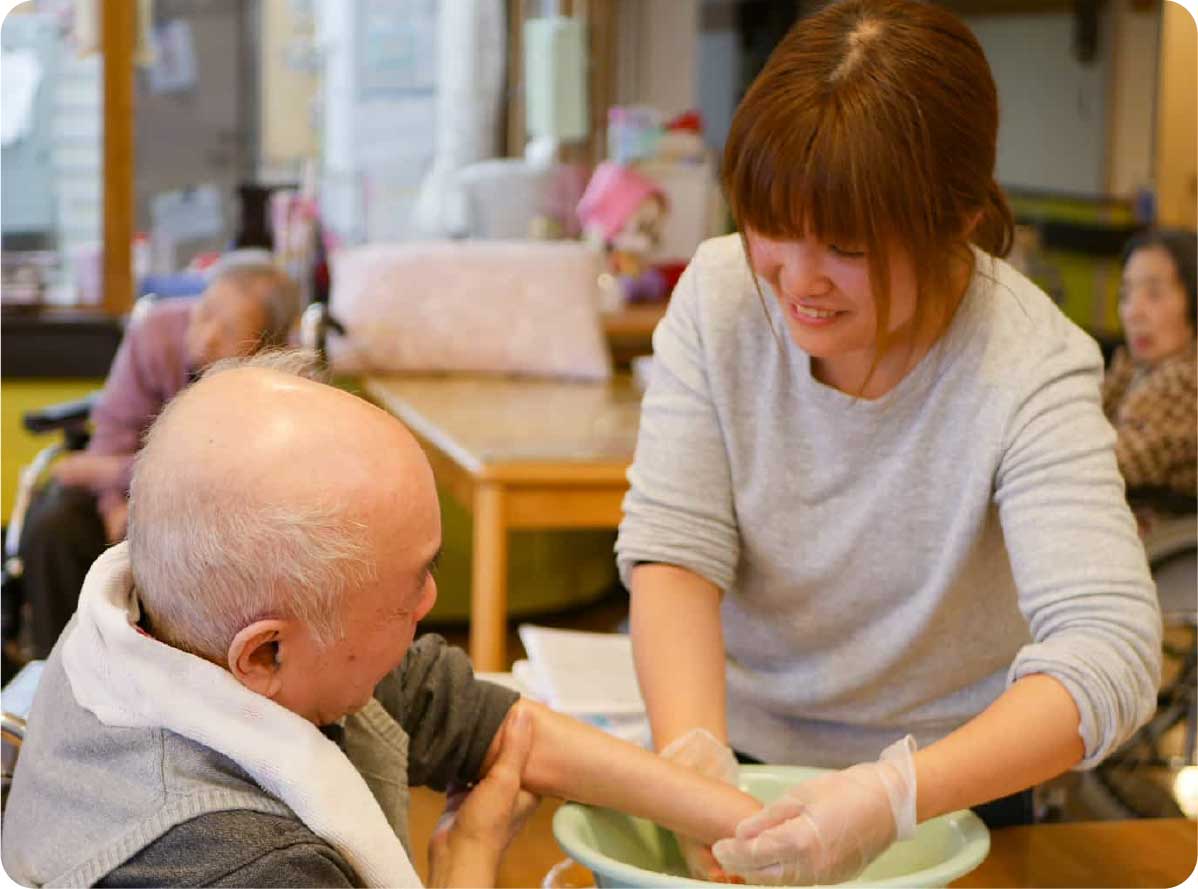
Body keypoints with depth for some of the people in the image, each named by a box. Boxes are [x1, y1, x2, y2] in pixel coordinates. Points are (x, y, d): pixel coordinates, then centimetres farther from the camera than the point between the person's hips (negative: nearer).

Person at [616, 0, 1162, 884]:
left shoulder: (1028, 370, -20)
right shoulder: (720, 293, -9)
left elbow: (1110, 654, -29)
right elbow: (671, 549, -12)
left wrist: (896, 795, -41)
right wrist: (692, 754, -28)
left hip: (950, 785, -2)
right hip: (741, 752, 2)